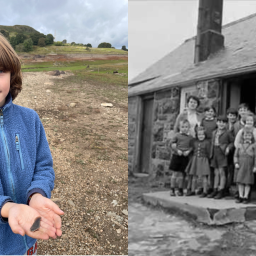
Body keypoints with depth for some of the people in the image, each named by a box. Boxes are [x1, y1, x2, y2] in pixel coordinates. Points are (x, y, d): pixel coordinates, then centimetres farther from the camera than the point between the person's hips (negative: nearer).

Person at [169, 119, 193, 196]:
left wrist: (188, 151, -13)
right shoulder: (177, 135, 1)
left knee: (181, 174, 7)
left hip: (185, 157, 1)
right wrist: (177, 150, -13)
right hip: (176, 156, -1)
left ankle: (180, 190, 20)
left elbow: (192, 146, 4)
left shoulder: (190, 137, 6)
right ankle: (172, 189, 14)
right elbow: (172, 144, -2)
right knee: (175, 173, 3)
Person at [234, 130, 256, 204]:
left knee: (248, 182, 2)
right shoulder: (239, 145, 5)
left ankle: (246, 197, 11)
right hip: (241, 166, 2)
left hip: (249, 166, -2)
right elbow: (236, 155, 9)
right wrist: (236, 163, -4)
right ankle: (241, 196, 11)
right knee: (240, 181, 2)